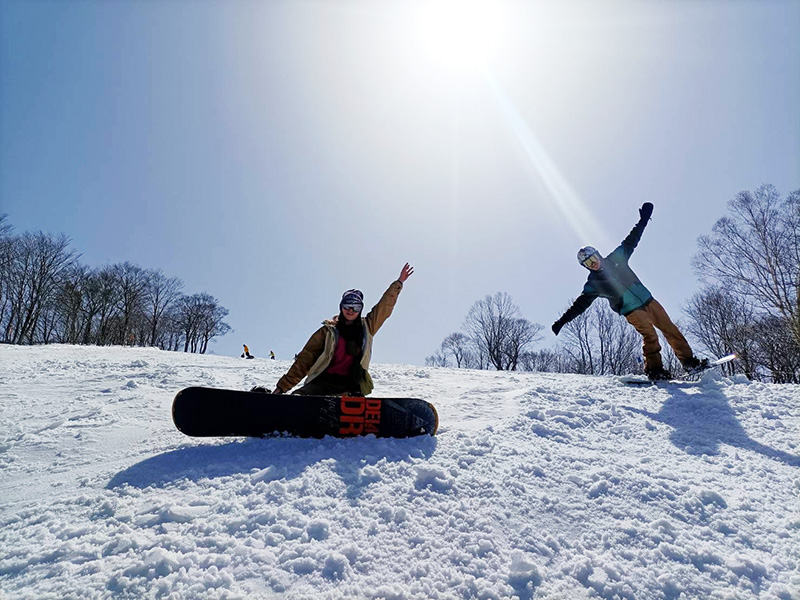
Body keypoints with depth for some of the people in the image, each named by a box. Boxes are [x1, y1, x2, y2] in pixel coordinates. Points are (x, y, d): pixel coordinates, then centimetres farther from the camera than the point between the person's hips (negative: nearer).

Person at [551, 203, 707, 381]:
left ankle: (689, 361, 12)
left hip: (648, 300, 4)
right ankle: (654, 369, -16)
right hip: (631, 311, -4)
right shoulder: (593, 284, -5)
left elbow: (631, 241, 11)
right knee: (649, 334, -22)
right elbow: (580, 304, -7)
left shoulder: (616, 258, 3)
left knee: (669, 328, 3)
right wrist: (562, 321, -14)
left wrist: (643, 220, 5)